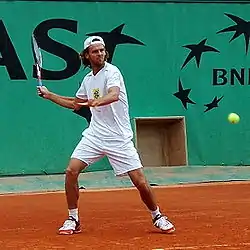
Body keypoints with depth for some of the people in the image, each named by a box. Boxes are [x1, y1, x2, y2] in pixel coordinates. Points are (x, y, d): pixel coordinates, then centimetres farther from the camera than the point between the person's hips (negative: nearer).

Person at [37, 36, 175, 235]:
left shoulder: (112, 71, -9)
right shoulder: (88, 79, 12)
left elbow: (114, 95, -32)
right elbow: (76, 103, 31)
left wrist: (95, 102, -50)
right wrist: (49, 95, 27)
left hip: (119, 138, -5)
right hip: (94, 135, 6)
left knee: (140, 182, -8)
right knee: (71, 171, -11)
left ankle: (157, 217, 18)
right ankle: (73, 220, 4)